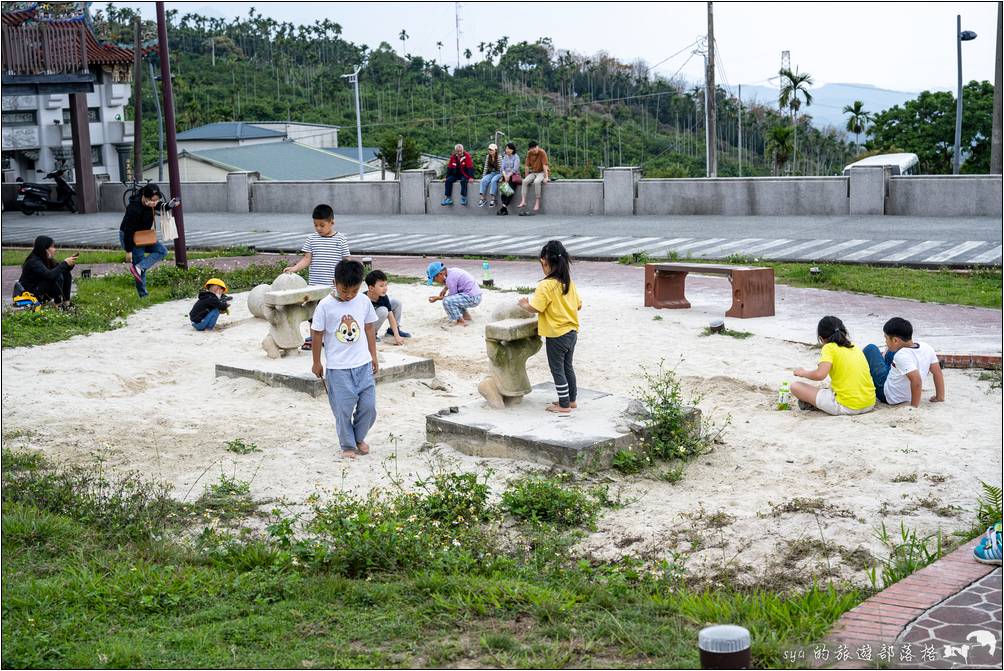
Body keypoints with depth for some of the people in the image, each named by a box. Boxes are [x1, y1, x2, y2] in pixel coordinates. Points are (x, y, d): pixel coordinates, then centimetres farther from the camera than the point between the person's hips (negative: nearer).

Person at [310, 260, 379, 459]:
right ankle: (348, 445, 18)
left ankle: (359, 438, 28)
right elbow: (317, 334, -3)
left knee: (368, 406, 4)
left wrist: (373, 356, 13)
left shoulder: (364, 301, -2)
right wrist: (317, 362, 3)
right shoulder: (325, 305, -12)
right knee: (343, 409, 0)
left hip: (363, 364, 3)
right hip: (338, 367, -3)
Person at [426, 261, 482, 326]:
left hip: (473, 298, -10)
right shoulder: (452, 271, 9)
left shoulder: (450, 278, -18)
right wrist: (445, 289, 17)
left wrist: (437, 298, -1)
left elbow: (452, 297, -12)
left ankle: (461, 321, -9)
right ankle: (466, 315, 30)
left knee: (447, 301, -23)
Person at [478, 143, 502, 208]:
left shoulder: (499, 157, -10)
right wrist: (483, 176, 3)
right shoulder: (487, 157, 6)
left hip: (498, 173, -5)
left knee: (493, 181, -35)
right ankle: (482, 198, -30)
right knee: (483, 180, -24)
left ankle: (493, 199, -34)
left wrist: (501, 177, -18)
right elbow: (486, 167, 9)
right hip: (491, 173, 5)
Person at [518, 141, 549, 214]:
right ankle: (523, 201, -26)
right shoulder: (529, 153, 0)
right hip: (533, 172, 5)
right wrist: (526, 177, 1)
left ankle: (537, 203, -30)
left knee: (536, 182, -35)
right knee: (525, 181, -21)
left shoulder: (542, 152, -15)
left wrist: (546, 177, -24)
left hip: (542, 172, -5)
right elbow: (527, 166, 4)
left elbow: (545, 165, -20)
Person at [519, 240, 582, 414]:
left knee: (557, 370, 4)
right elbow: (578, 305, 10)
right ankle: (571, 400, 29)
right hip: (572, 332, 7)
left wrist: (524, 303, -3)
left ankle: (564, 405, 9)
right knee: (567, 366, 20)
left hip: (556, 335, -7)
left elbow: (535, 308, -22)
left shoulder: (545, 285, -19)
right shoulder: (569, 283, 3)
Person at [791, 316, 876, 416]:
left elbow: (820, 375, -18)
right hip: (870, 405, 6)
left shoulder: (829, 348, -3)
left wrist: (803, 373, 2)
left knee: (795, 386, -3)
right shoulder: (855, 347, 16)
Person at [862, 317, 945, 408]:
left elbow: (916, 380, -43)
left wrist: (914, 407, -32)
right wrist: (940, 397, 5)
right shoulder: (926, 348, -13)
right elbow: (938, 372, -5)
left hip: (887, 395, -7)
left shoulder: (902, 356, -35)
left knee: (870, 349, 3)